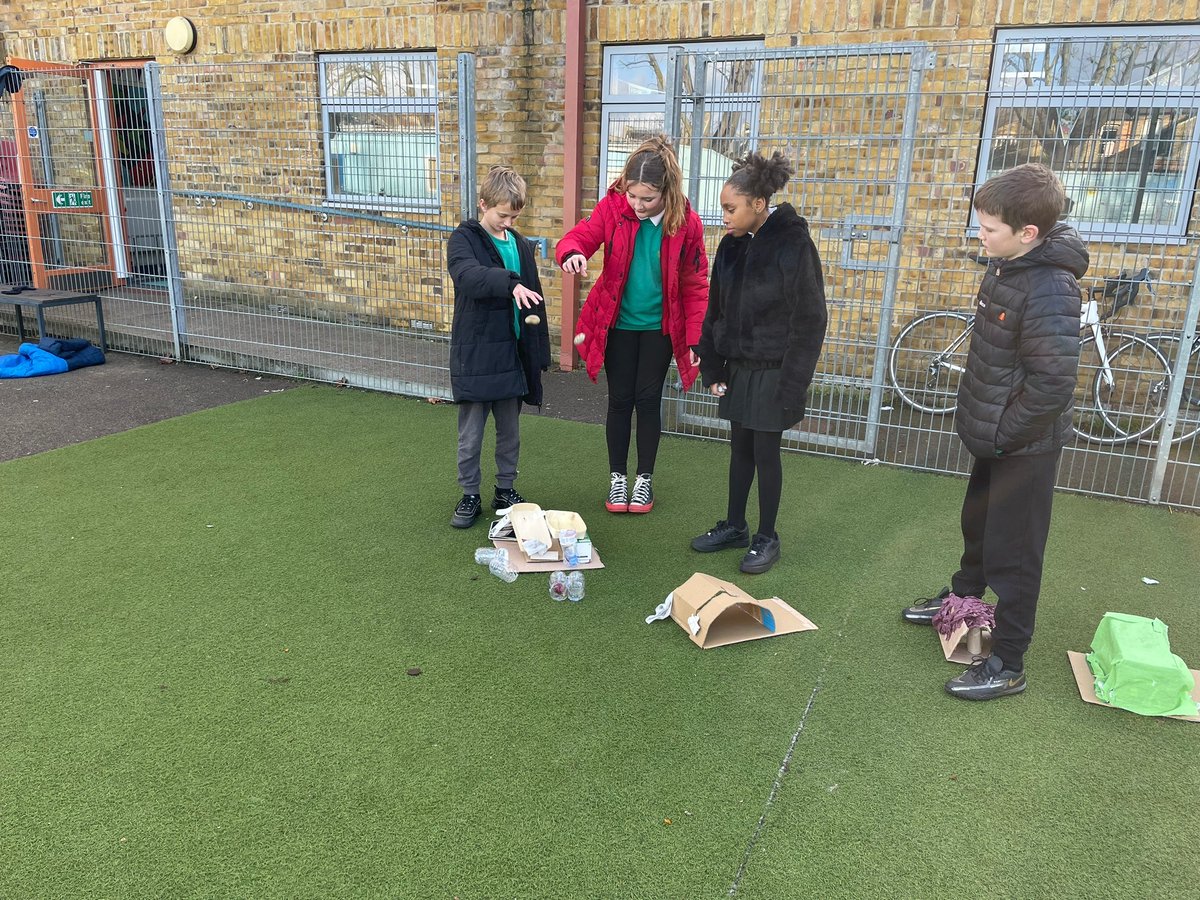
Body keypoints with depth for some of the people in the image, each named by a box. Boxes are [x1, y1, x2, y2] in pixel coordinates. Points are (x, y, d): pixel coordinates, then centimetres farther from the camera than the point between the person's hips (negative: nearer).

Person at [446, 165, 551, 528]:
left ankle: (506, 489, 29)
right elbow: (467, 274, -29)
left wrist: (538, 353, 10)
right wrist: (509, 282, -45)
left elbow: (533, 301, 13)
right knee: (471, 434, 4)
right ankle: (470, 496, 19)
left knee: (510, 431, 14)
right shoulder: (464, 239, -5)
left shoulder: (520, 245, 10)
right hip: (475, 355, -4)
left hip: (512, 354, 5)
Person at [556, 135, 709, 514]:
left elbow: (695, 284, -7)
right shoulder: (613, 207, -13)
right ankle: (617, 477, 23)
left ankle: (644, 479, 23)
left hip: (659, 327, 0)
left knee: (648, 400, 7)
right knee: (620, 400, 8)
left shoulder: (686, 223, -13)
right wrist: (572, 252, -44)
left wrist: (695, 338, -10)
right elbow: (578, 237, -18)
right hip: (617, 324, 1)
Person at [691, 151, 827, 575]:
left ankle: (767, 538, 20)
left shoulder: (794, 246, -15)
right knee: (740, 448, 15)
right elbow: (716, 311, 9)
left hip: (772, 372, -5)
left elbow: (809, 322, -14)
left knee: (765, 452, 4)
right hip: (739, 367, 6)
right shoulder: (731, 246, 3)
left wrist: (793, 384, -15)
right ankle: (734, 526, 30)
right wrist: (713, 367, 5)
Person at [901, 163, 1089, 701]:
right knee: (978, 522, 26)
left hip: (1024, 445, -9)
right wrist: (978, 416, 11)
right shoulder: (1005, 264, 1)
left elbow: (1052, 385, -28)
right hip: (992, 433, 9)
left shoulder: (1050, 292, -27)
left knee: (1013, 553, 2)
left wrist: (1002, 434, -18)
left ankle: (1007, 665, 16)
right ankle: (963, 596, 49)